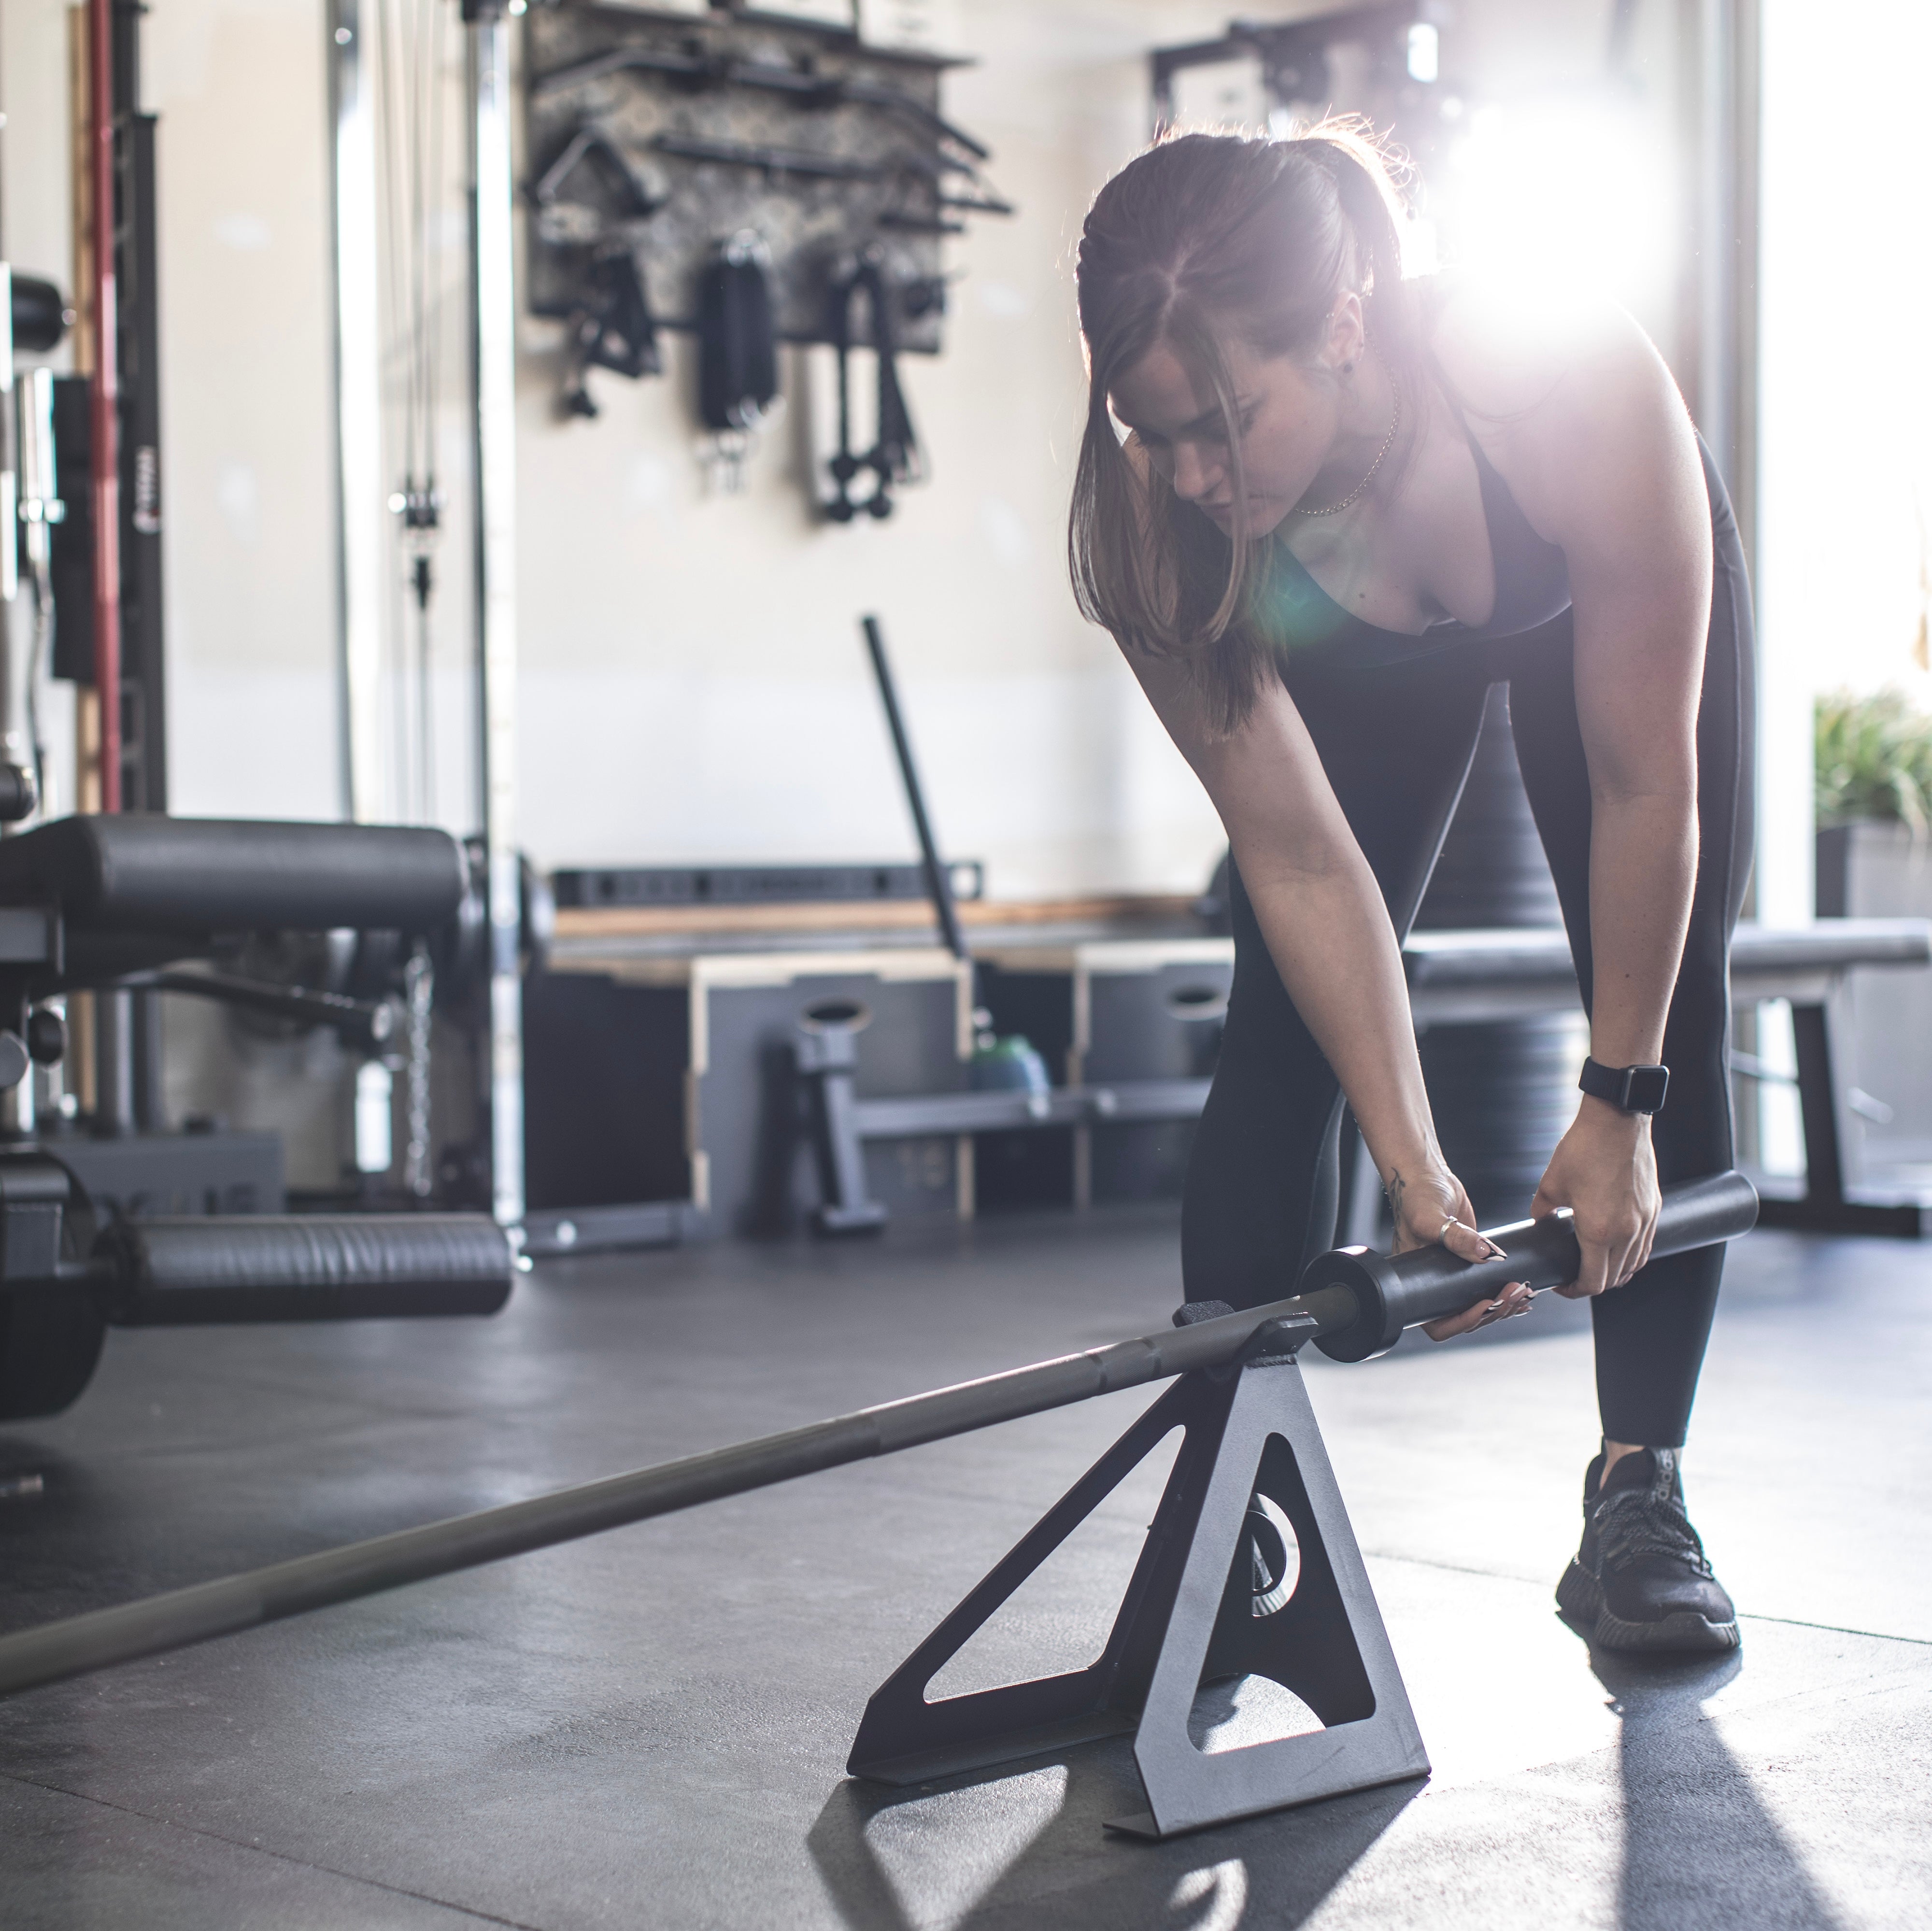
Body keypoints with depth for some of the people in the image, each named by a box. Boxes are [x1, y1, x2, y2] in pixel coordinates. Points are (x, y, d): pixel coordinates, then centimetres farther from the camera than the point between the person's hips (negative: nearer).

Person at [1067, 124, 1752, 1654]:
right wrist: (1415, 1171, -29)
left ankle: (1639, 1495, 0)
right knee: (1285, 1033, -9)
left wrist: (1616, 1105, -25)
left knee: (1670, 1013, -8)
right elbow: (1302, 863, -27)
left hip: (1603, 599, -1)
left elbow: (1642, 784, -32)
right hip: (1353, 660, 1)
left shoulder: (1573, 384, -45)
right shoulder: (1157, 526, -37)